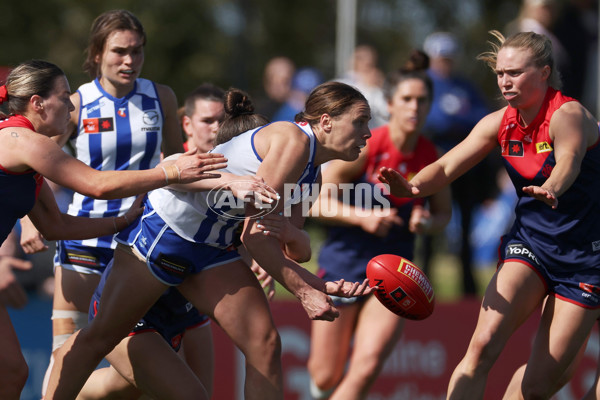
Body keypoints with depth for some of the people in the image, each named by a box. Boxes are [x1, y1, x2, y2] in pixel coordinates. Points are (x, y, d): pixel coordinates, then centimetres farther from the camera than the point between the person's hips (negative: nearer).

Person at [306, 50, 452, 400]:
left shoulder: (432, 157, -4)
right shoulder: (363, 147, -15)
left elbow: (444, 213, 11)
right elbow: (319, 201, -11)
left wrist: (427, 222, -12)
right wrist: (362, 218, -26)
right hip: (344, 263, -2)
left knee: (367, 367, -18)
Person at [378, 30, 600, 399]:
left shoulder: (568, 114, -19)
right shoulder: (500, 123, 0)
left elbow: (569, 160, -40)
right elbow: (447, 167, -7)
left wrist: (551, 189, -64)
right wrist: (411, 187, -29)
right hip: (529, 242, 5)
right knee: (484, 345, -22)